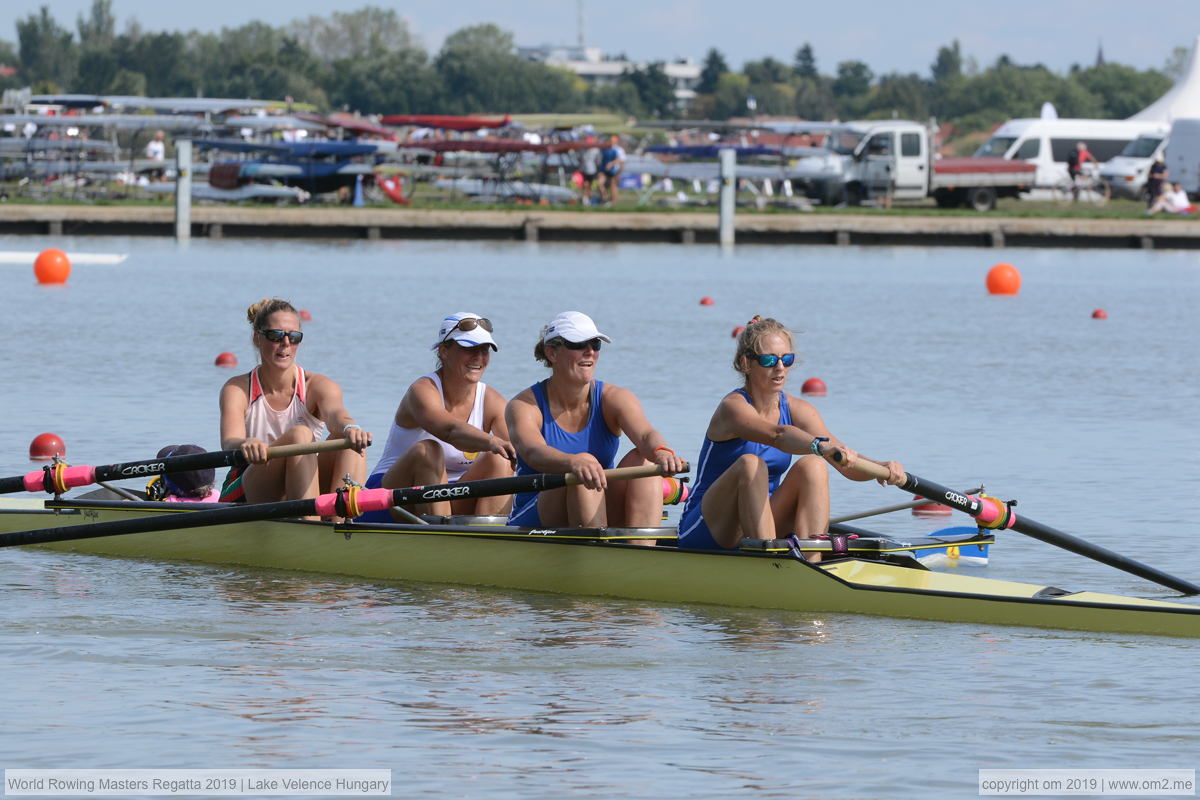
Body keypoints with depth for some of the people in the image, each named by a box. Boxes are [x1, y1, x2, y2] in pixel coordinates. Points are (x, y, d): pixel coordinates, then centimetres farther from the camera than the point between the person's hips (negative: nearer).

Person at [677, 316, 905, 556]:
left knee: (812, 466, -19)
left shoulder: (797, 410, 1)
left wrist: (882, 467, -30)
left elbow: (850, 467, -9)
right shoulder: (733, 407, -16)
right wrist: (821, 446, -57)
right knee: (750, 464, -32)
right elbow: (777, 435, -39)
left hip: (762, 525, 6)